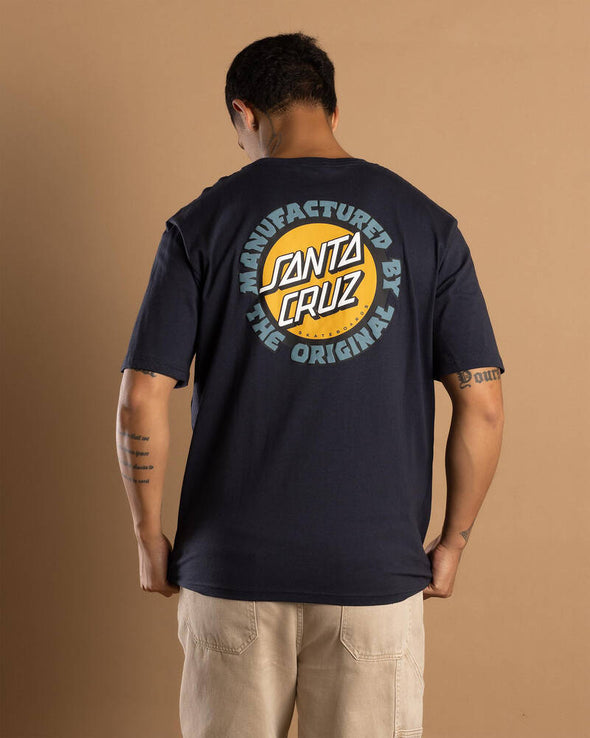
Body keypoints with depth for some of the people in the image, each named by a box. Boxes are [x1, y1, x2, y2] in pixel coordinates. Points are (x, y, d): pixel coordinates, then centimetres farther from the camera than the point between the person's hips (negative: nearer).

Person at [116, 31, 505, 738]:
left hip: (231, 571, 0)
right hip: (377, 572, 0)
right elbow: (481, 405, -3)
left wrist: (150, 539, 7)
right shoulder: (426, 223, 0)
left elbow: (141, 400, -6)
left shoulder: (201, 223, -2)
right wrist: (451, 544, 8)